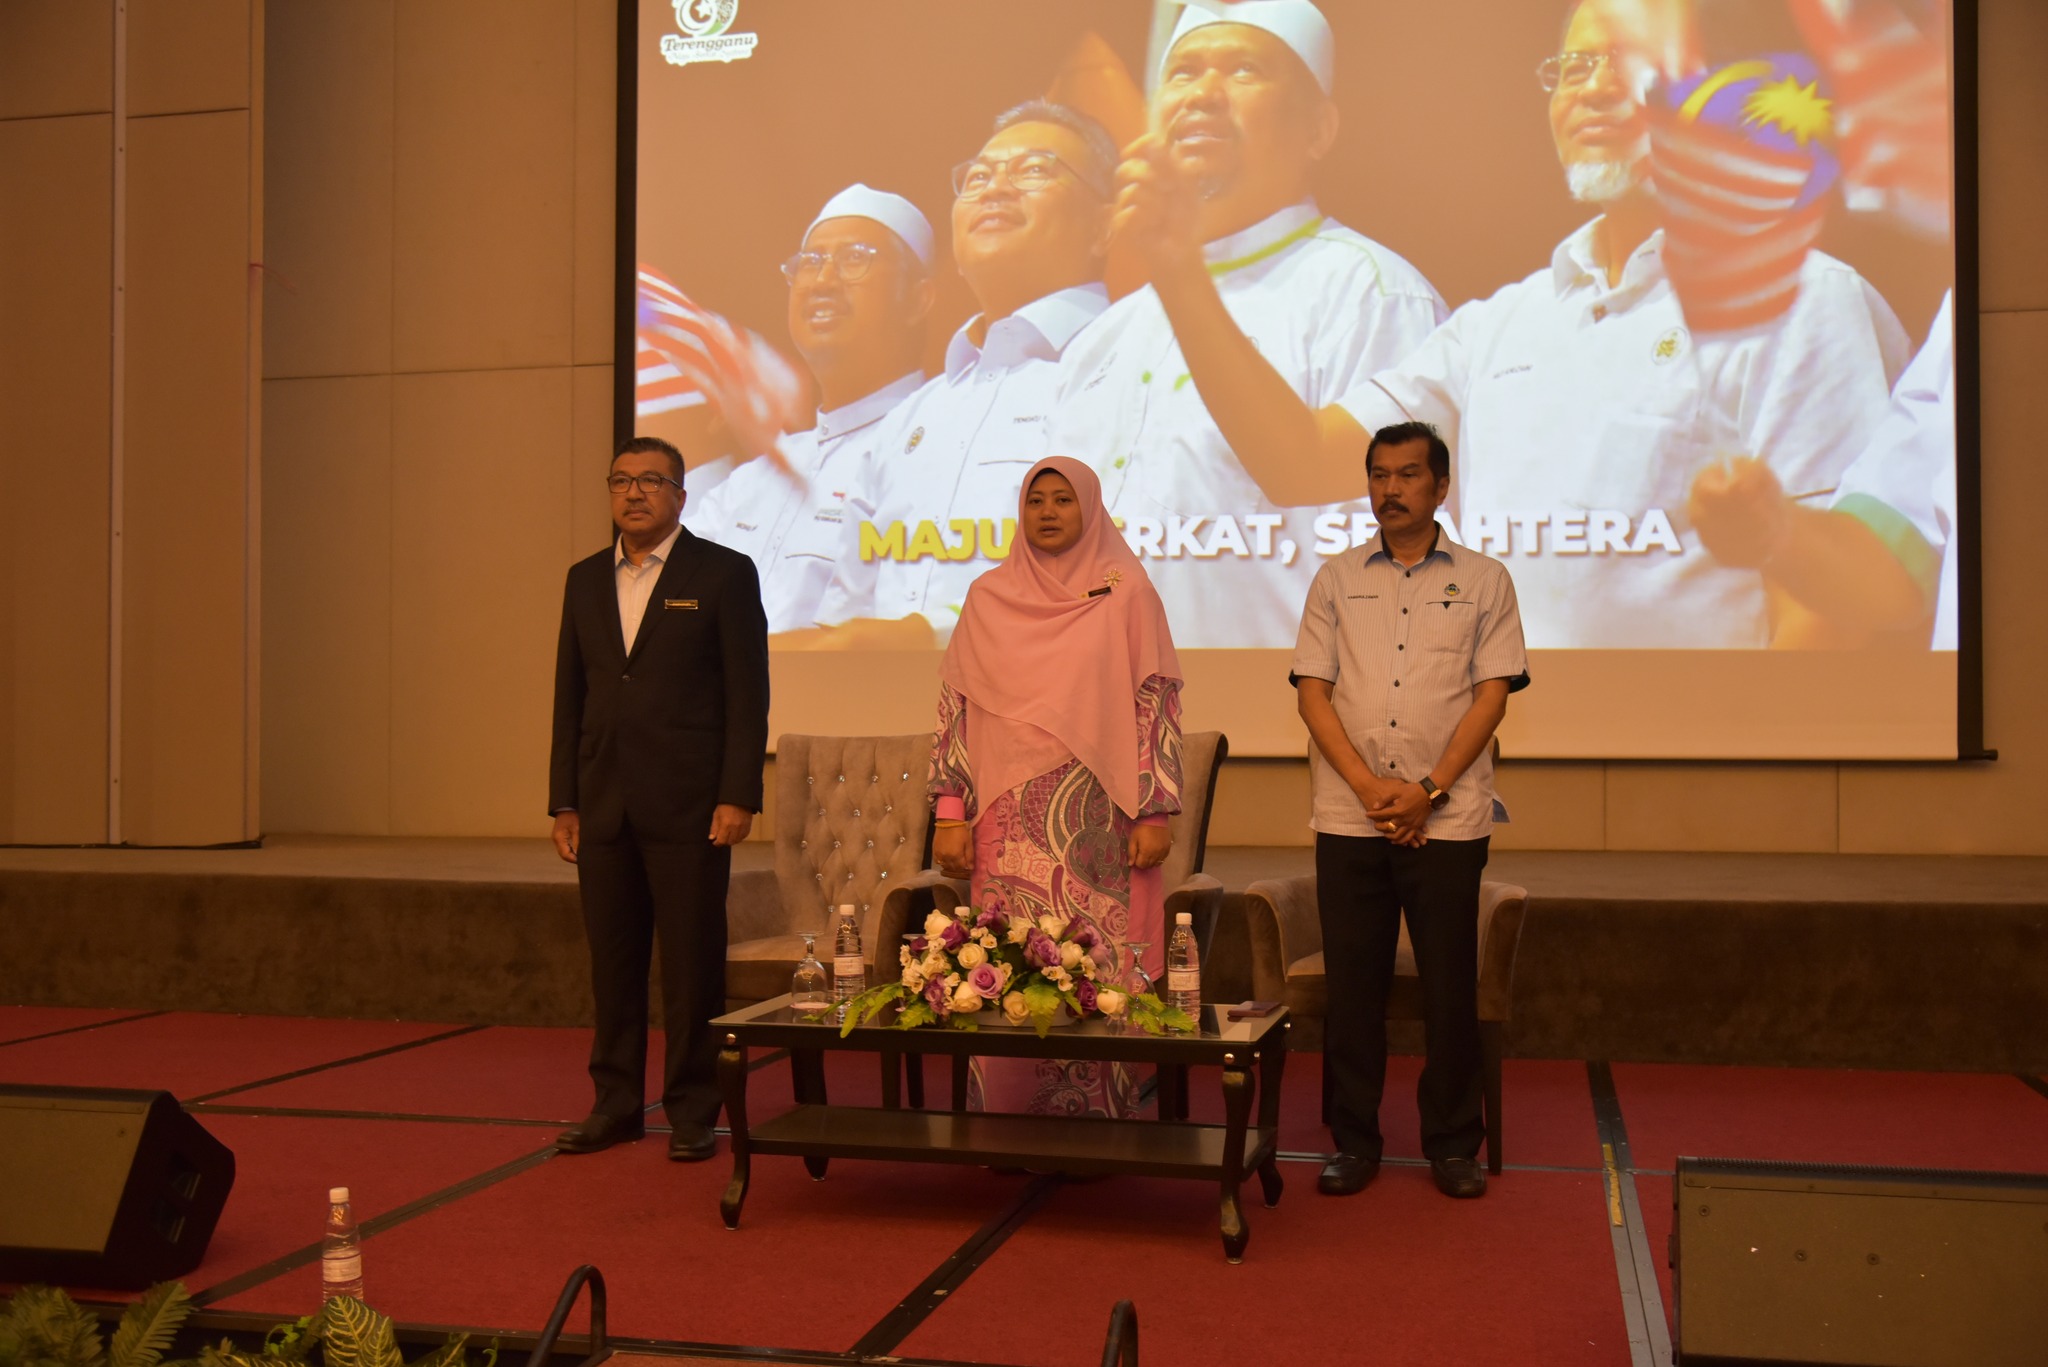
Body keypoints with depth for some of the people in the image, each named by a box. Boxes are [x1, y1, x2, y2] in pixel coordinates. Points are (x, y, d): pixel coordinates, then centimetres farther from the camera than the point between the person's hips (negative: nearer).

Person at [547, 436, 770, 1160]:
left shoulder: (724, 573, -1)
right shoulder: (585, 579, 14)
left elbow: (748, 693, -5)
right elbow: (570, 695, 15)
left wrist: (738, 796, -11)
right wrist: (563, 801, 9)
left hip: (688, 805, -5)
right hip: (604, 804, 5)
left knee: (692, 964, 0)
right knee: (612, 962, 10)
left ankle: (692, 1113, 11)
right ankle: (615, 1104, 21)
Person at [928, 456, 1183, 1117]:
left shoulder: (1126, 595, 4)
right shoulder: (989, 598, 11)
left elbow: (1156, 703, 1)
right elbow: (955, 706, 10)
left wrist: (1154, 813, -6)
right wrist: (949, 815, 3)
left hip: (1098, 821, -2)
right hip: (1011, 821, 2)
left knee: (1098, 971, -4)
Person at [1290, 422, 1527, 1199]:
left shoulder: (1483, 581, 8)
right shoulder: (1337, 581, 11)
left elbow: (1492, 694, 1)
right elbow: (1312, 691, 5)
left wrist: (1429, 790, -10)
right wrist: (1369, 785, -9)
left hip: (1448, 817, -1)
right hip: (1348, 815, 1)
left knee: (1450, 987, 2)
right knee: (1353, 984, 4)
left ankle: (1452, 1145, 15)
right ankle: (1354, 1141, 15)